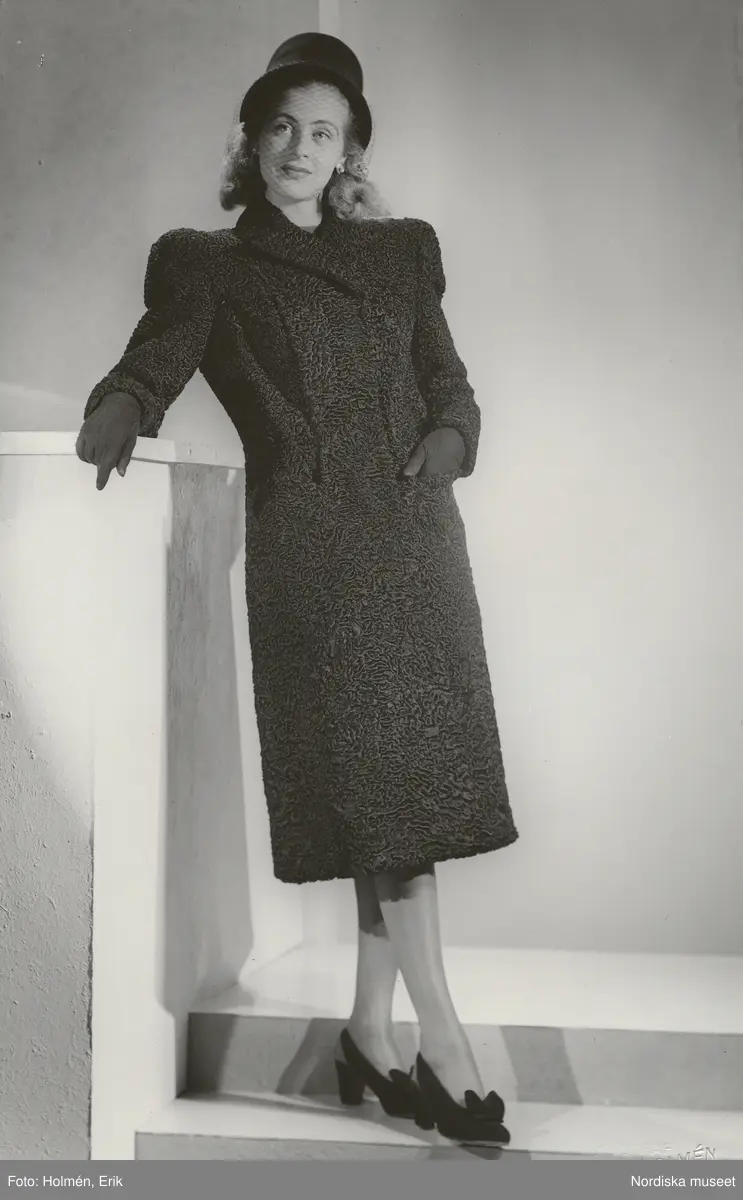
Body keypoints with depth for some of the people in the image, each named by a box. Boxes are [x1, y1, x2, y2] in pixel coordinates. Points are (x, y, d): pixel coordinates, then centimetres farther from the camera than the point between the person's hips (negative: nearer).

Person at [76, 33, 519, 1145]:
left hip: (417, 536, 4)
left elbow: (450, 388, 19)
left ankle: (371, 1035, 17)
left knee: (400, 795, 5)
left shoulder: (399, 252, 18)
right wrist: (118, 416, -27)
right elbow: (150, 367, -5)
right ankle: (444, 1043, -1)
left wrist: (441, 447, -2)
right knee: (385, 790, -8)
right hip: (309, 545, -4)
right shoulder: (210, 267, 8)